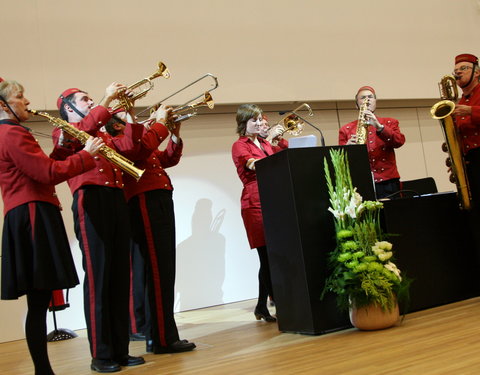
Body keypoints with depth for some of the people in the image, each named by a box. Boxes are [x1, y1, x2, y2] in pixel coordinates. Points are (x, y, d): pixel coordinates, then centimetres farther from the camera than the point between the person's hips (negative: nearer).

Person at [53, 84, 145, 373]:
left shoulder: (104, 136, 26)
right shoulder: (64, 132, 8)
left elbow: (128, 146, 10)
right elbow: (85, 128, -14)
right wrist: (107, 100, -8)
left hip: (117, 200, 6)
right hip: (91, 201, -6)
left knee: (121, 276, 5)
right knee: (98, 276, -7)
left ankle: (120, 349, 12)